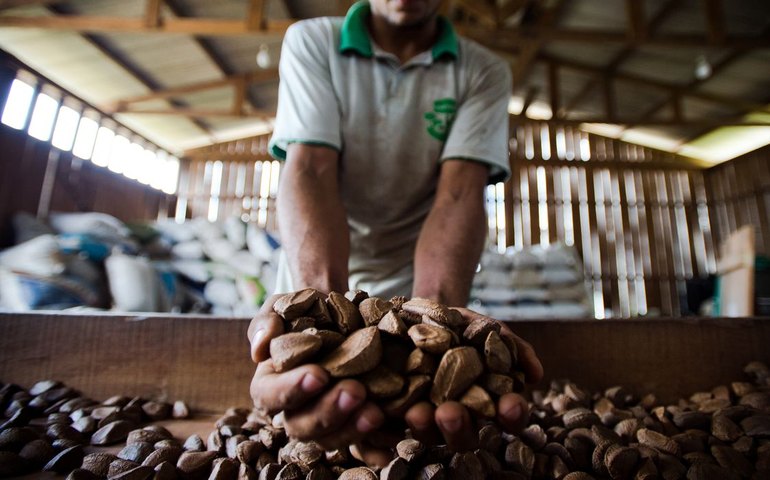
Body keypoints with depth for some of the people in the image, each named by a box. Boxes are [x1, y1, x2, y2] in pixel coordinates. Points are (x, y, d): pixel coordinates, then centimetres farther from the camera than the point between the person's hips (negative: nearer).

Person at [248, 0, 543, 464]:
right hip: (317, 277, 1)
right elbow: (310, 171, -24)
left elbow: (459, 193, -22)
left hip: (420, 280, 0)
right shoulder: (310, 42, -9)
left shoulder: (485, 73, -8)